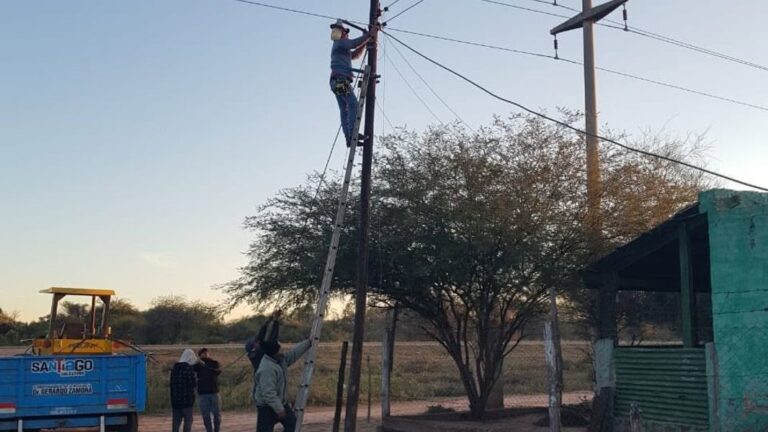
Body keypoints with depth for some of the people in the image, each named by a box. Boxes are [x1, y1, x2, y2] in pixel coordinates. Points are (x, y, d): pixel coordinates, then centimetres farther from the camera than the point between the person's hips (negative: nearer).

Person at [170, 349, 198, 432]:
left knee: (176, 420, 11)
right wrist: (196, 380, 7)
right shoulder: (189, 368, -12)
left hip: (175, 398, 6)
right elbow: (193, 383, -12)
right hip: (186, 398, -6)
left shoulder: (175, 367, 9)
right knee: (188, 420, 1)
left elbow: (172, 383, 14)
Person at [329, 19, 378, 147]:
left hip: (337, 82, 10)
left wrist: (365, 41, 26)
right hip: (341, 80, -10)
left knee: (344, 109, 1)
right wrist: (370, 35, -9)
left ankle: (349, 138, -6)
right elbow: (355, 43, -16)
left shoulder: (339, 47, 29)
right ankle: (353, 134, -27)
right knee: (353, 105, -17)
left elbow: (355, 54, 34)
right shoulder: (340, 43, 0)